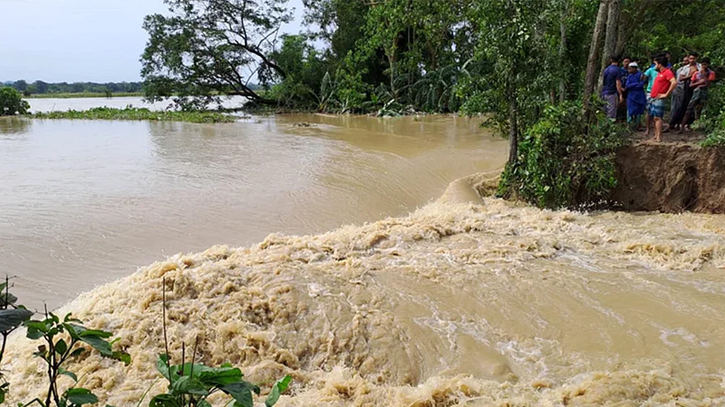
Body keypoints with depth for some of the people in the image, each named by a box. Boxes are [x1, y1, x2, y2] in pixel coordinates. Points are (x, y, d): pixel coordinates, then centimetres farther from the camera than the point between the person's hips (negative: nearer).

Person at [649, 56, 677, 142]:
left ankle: (659, 137, -14)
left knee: (657, 117, -13)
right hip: (653, 98, 9)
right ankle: (656, 136, 14)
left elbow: (674, 82, -25)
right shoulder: (659, 73, 18)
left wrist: (666, 94, -22)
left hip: (659, 99, -9)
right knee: (655, 117, 10)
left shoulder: (667, 72, -10)